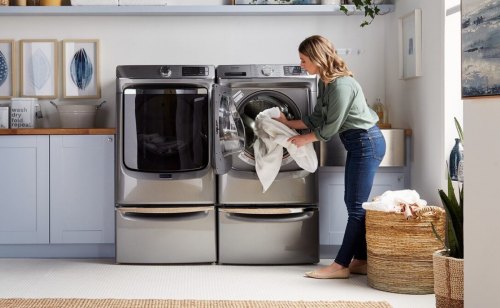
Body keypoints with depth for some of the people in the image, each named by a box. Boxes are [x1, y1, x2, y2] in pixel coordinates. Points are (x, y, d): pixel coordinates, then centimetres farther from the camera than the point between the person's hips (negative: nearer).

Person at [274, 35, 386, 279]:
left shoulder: (341, 85, -23)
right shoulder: (325, 82, 7)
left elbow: (330, 128, -17)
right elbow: (317, 119, 16)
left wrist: (304, 139, -3)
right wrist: (288, 123, 17)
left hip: (366, 143, -10)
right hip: (357, 145, 10)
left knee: (356, 206, -5)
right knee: (354, 204, 11)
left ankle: (341, 265, -2)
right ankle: (361, 260, 17)